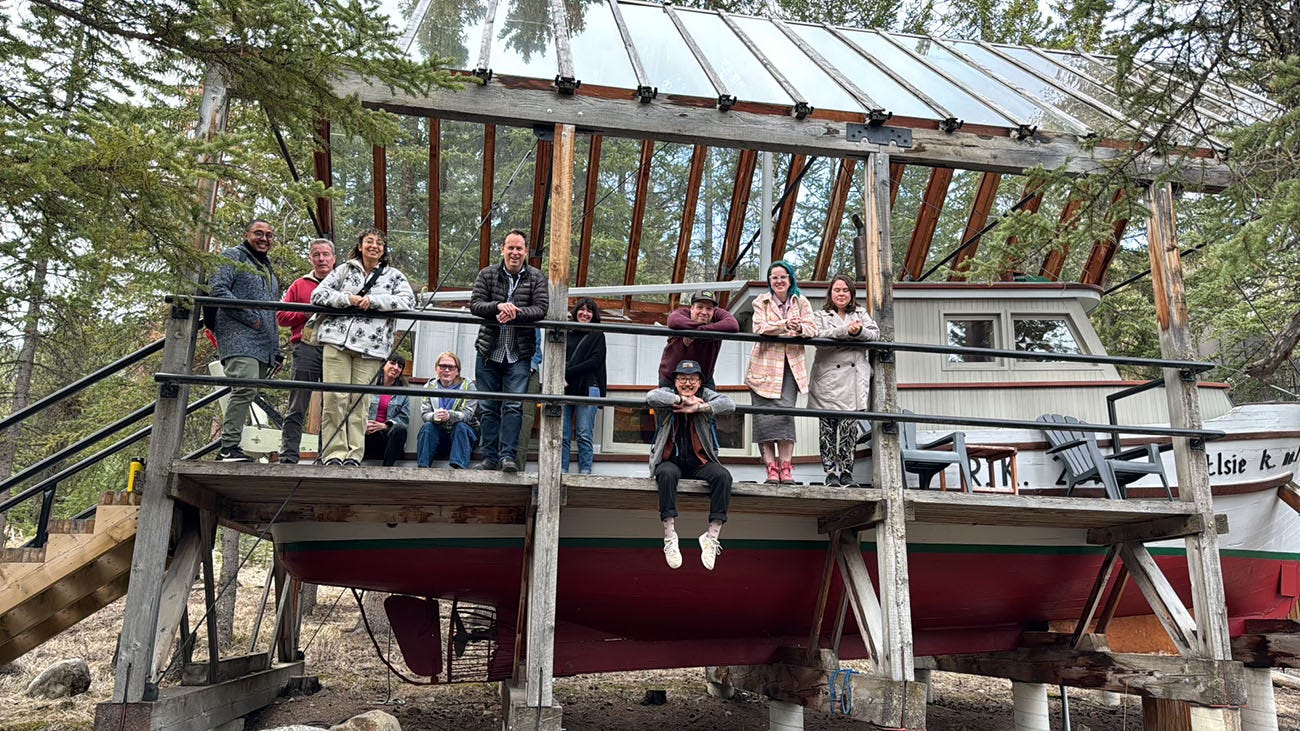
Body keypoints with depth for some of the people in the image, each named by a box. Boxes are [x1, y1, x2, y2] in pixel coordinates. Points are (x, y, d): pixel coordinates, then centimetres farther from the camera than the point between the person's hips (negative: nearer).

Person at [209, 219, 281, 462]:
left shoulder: (267, 267, 29)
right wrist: (250, 317, -14)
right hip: (239, 337, -8)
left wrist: (276, 348, 22)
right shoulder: (233, 256, 5)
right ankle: (229, 448, -21)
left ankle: (230, 446, 4)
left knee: (248, 393, 3)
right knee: (245, 388, -21)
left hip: (263, 345, 8)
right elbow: (217, 288, -10)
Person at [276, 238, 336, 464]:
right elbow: (282, 316, 10)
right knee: (297, 408, -3)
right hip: (307, 350, 0)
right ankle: (288, 457, -4)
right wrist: (308, 314, -5)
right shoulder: (300, 284, 16)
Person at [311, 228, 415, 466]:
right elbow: (317, 295, 10)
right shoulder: (344, 270, 16)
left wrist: (373, 300, -10)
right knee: (335, 398, -6)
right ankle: (334, 453, -1)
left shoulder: (393, 276, 15)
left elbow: (408, 301, -1)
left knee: (360, 401, -4)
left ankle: (353, 454, 2)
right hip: (337, 341, 0)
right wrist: (347, 298, -6)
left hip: (371, 346, 0)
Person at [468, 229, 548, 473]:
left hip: (519, 354, -2)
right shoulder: (487, 274, 6)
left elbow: (541, 309, -7)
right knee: (489, 407, 5)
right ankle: (490, 457, 11)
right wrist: (499, 306, -22)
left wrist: (515, 313, -24)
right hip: (489, 352, 2)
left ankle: (508, 455, -6)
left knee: (513, 406, -8)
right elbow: (475, 304, -3)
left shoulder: (537, 277, 3)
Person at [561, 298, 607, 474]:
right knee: (562, 435, -1)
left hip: (587, 389, -3)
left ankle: (585, 472, -1)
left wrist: (567, 373, -8)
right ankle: (561, 471, 3)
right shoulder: (566, 333, 17)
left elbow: (594, 361, -2)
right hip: (565, 389, 3)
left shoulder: (597, 336, 10)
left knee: (585, 435, -4)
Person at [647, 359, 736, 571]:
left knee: (723, 475, -27)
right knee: (668, 473, -35)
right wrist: (682, 400, -21)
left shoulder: (705, 396, 5)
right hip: (670, 461, -2)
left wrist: (697, 408, -21)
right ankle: (670, 537, -33)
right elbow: (651, 397, -22)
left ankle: (712, 536, -24)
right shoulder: (668, 395, 2)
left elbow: (730, 404, -14)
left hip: (700, 462, 2)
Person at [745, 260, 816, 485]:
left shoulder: (801, 302, 12)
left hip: (790, 366, 1)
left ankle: (785, 467, -7)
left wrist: (800, 328, -24)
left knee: (786, 412, -10)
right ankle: (771, 466, -5)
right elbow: (759, 328, -11)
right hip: (765, 364, -1)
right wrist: (785, 324, -25)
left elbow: (812, 329, -1)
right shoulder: (761, 301, 6)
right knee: (765, 416, -7)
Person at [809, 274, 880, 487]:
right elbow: (819, 337, -7)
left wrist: (859, 331, -14)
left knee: (849, 427, -4)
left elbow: (875, 334, 6)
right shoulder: (821, 315, 13)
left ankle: (846, 472, 2)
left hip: (854, 380, 1)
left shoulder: (861, 314, 22)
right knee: (827, 427, -2)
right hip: (828, 380, -1)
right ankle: (831, 472, 3)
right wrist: (846, 331, -17)